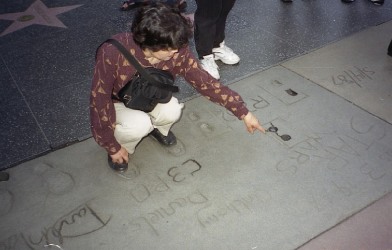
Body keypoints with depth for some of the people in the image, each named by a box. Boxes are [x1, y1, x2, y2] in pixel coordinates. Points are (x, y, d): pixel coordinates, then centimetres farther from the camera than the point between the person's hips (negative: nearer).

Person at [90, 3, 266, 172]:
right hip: (118, 103, -3)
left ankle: (158, 128, 9)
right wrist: (113, 147, -20)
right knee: (139, 125, -33)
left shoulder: (177, 53, -27)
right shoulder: (113, 53, -37)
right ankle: (122, 145, 2)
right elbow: (100, 100, -28)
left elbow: (205, 81, -17)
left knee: (171, 112, -28)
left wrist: (244, 113, -16)